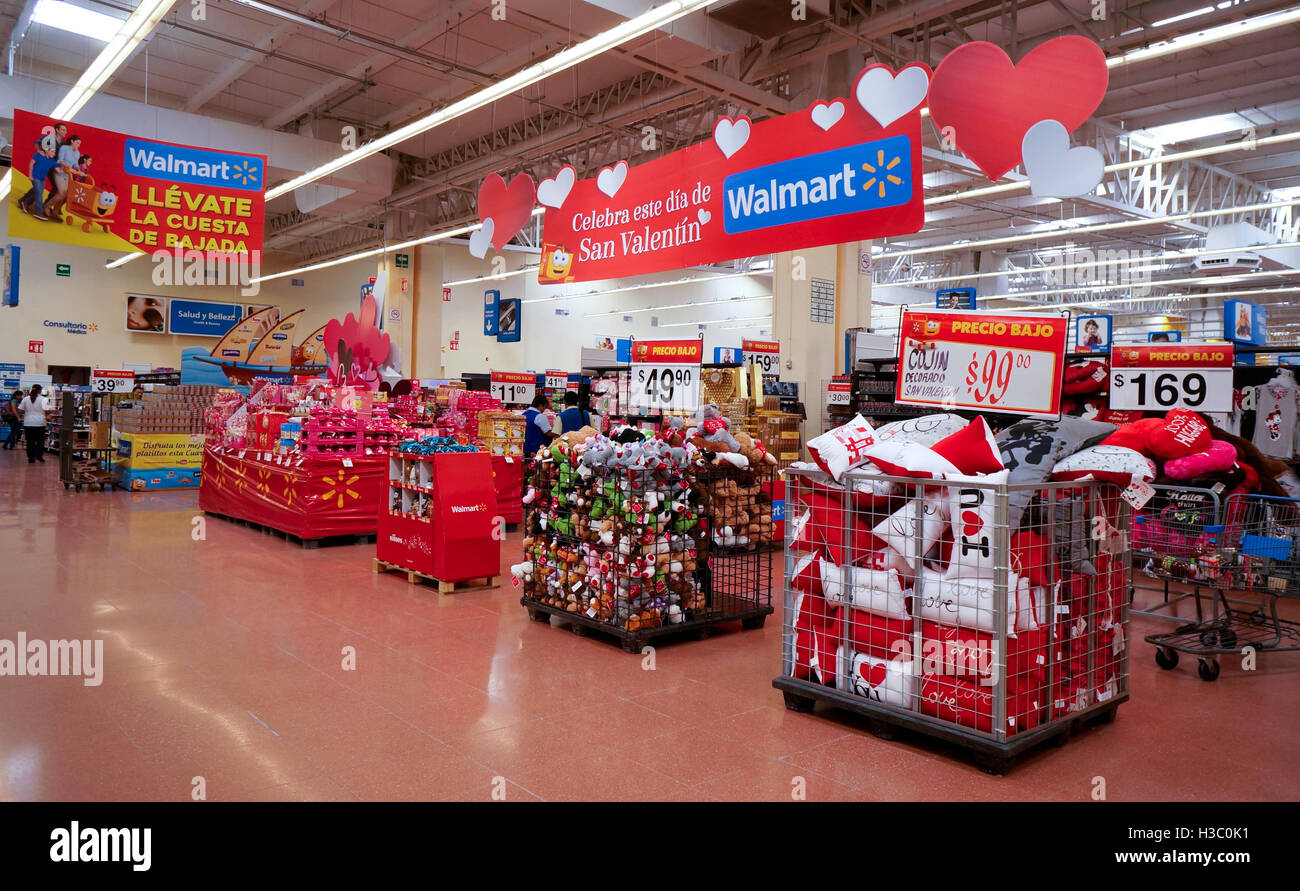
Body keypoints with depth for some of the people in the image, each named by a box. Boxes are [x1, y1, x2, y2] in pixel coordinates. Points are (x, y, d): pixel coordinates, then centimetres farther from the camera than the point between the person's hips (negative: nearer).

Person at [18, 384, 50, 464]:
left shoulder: (26, 399, 2)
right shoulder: (43, 399, -6)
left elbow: (20, 411, 3)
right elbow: (47, 411, -7)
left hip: (28, 423, 2)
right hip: (40, 423, -2)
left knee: (30, 441, 7)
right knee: (40, 440, 9)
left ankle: (31, 457, 8)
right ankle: (39, 455, 3)